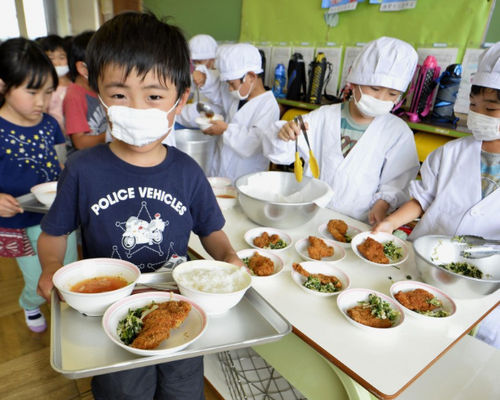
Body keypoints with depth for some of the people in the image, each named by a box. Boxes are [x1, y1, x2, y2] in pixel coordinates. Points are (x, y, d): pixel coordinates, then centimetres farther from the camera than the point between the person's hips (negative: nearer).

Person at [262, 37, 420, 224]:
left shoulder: (398, 132, 1)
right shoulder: (324, 117, 3)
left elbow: (396, 182, 6)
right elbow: (282, 155, 3)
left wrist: (382, 204, -12)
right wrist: (283, 136, -17)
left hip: (358, 225, -1)